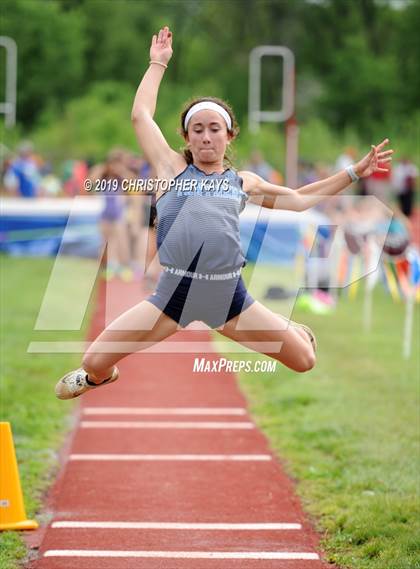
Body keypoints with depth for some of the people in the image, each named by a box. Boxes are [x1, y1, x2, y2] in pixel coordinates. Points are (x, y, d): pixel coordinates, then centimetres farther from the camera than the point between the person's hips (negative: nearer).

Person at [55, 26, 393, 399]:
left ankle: (293, 332, 44)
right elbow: (141, 116, 10)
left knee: (305, 361, 3)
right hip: (175, 291, -2)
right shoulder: (172, 168, 11)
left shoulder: (243, 182, 17)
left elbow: (298, 200, 27)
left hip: (229, 293, 2)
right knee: (95, 362, -9)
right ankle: (102, 378, 33)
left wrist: (355, 172, 25)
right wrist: (158, 63, 21)